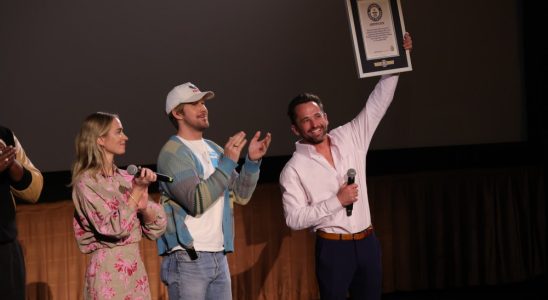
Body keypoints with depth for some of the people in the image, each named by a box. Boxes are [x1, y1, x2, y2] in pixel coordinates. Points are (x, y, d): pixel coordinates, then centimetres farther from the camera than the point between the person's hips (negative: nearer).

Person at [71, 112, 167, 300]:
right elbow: (114, 228, -19)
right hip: (109, 272, -6)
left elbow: (156, 228, 6)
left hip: (135, 269, 6)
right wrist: (138, 190, -15)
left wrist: (143, 206, -12)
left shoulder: (126, 178, 8)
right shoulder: (86, 182, -8)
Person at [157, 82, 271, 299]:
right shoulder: (172, 153, -8)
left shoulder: (214, 149, 14)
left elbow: (240, 195, 13)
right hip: (188, 259, -7)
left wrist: (252, 161, -1)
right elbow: (197, 202, -20)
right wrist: (228, 162, -21)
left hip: (219, 257, 7)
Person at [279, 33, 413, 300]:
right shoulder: (293, 170, -7)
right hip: (333, 247, -4)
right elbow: (294, 219, -12)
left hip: (367, 242, 4)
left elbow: (377, 103, 5)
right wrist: (337, 201, -17)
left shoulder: (349, 138, 4)